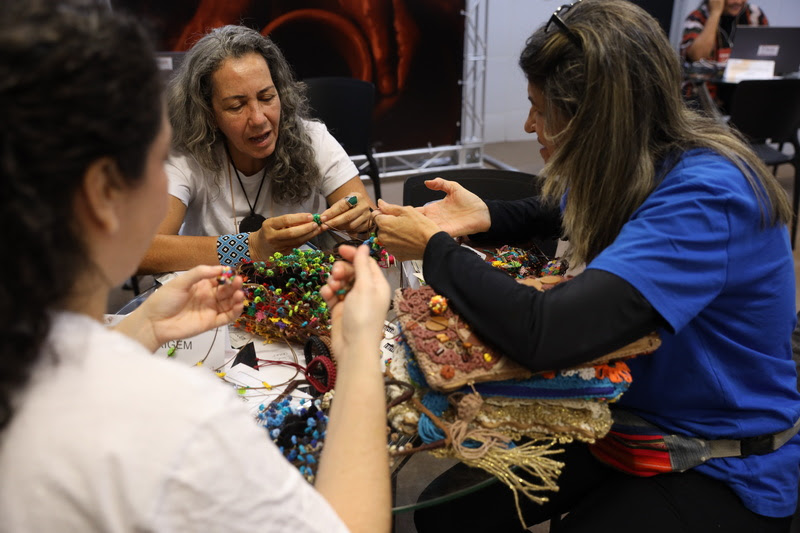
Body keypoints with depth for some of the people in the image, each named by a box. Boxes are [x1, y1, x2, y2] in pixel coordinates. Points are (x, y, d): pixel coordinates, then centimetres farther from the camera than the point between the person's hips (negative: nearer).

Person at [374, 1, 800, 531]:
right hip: (621, 417, 7)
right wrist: (485, 217, -2)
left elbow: (545, 333, -41)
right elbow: (559, 213, 19)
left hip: (720, 472, -7)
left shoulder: (708, 197, -29)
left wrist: (434, 248, -24)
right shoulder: (635, 166, -4)